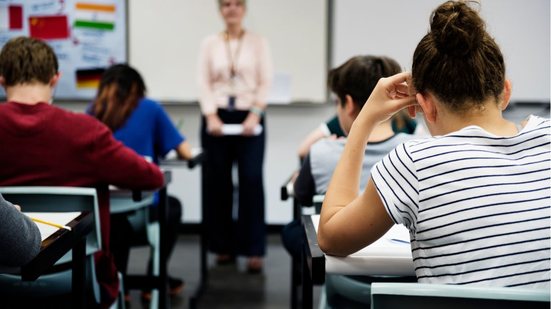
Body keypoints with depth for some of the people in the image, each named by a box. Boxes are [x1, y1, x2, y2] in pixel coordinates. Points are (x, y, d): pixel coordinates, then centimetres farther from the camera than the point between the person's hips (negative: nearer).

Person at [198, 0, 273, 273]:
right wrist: (211, 116, -11)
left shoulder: (258, 42, 4)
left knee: (251, 181, -10)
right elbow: (204, 83, 2)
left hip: (249, 117, -2)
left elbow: (265, 82, -1)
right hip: (217, 117, 2)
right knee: (217, 182, 3)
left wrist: (255, 115, -14)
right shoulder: (209, 43, 7)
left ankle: (254, 250, -8)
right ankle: (224, 246, 15)